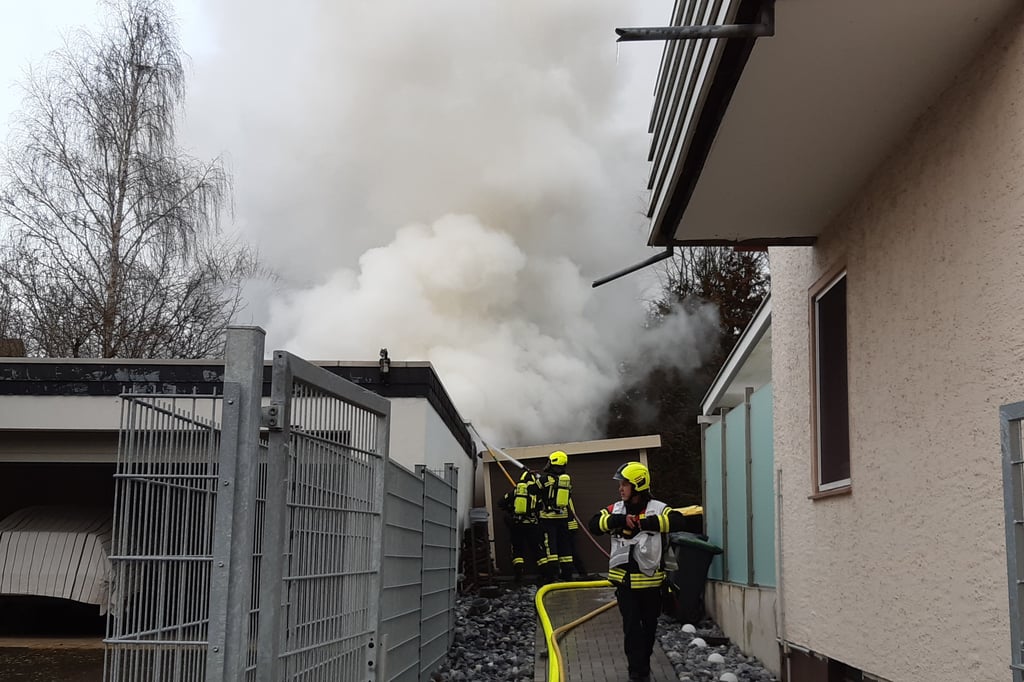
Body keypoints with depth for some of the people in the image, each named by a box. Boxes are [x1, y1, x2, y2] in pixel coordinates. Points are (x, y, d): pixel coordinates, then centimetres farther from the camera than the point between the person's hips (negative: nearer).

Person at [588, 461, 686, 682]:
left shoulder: (657, 508, -8)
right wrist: (621, 520, -23)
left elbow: (677, 521, -26)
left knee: (649, 626, 15)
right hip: (625, 580, 1)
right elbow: (594, 524, -9)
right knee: (631, 627, -2)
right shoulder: (616, 509, 3)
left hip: (650, 580, -1)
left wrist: (645, 523, -30)